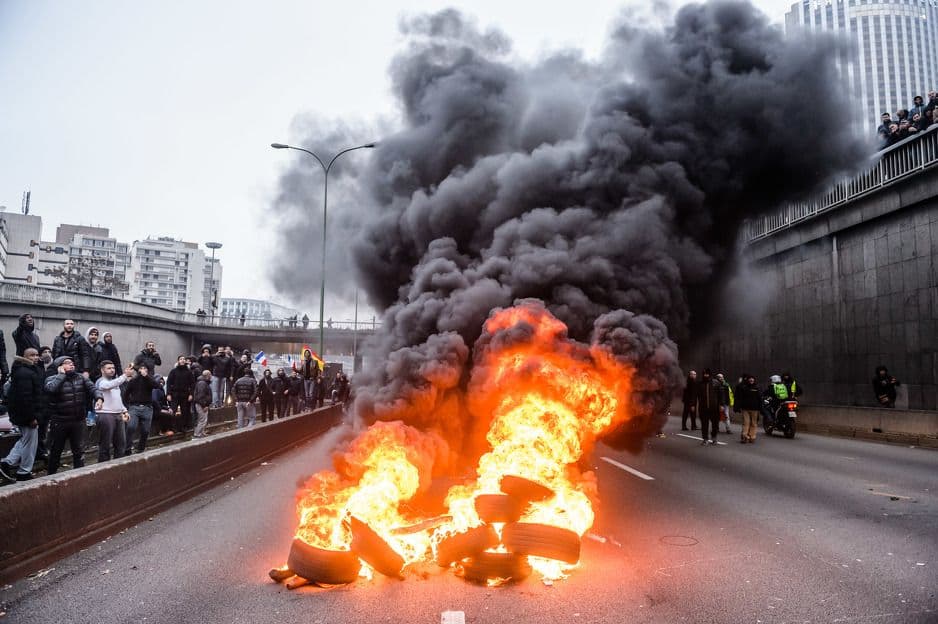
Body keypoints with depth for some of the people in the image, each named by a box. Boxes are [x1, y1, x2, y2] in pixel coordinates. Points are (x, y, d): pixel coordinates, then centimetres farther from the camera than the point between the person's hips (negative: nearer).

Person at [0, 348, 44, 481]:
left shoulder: (32, 370, 11)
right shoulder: (25, 373, -21)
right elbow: (25, 398, -26)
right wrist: (32, 417, -23)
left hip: (20, 414, 10)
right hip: (27, 415, -10)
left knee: (25, 440, 23)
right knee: (30, 443, 2)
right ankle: (24, 473, 12)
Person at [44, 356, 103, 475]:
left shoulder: (81, 377, 6)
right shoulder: (52, 379, -5)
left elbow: (92, 388, 0)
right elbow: (51, 389, -27)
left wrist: (99, 398, -20)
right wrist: (61, 374, -16)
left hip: (78, 421, 3)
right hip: (59, 422, -3)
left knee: (78, 450, 11)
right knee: (56, 450, 11)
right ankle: (51, 474, 27)